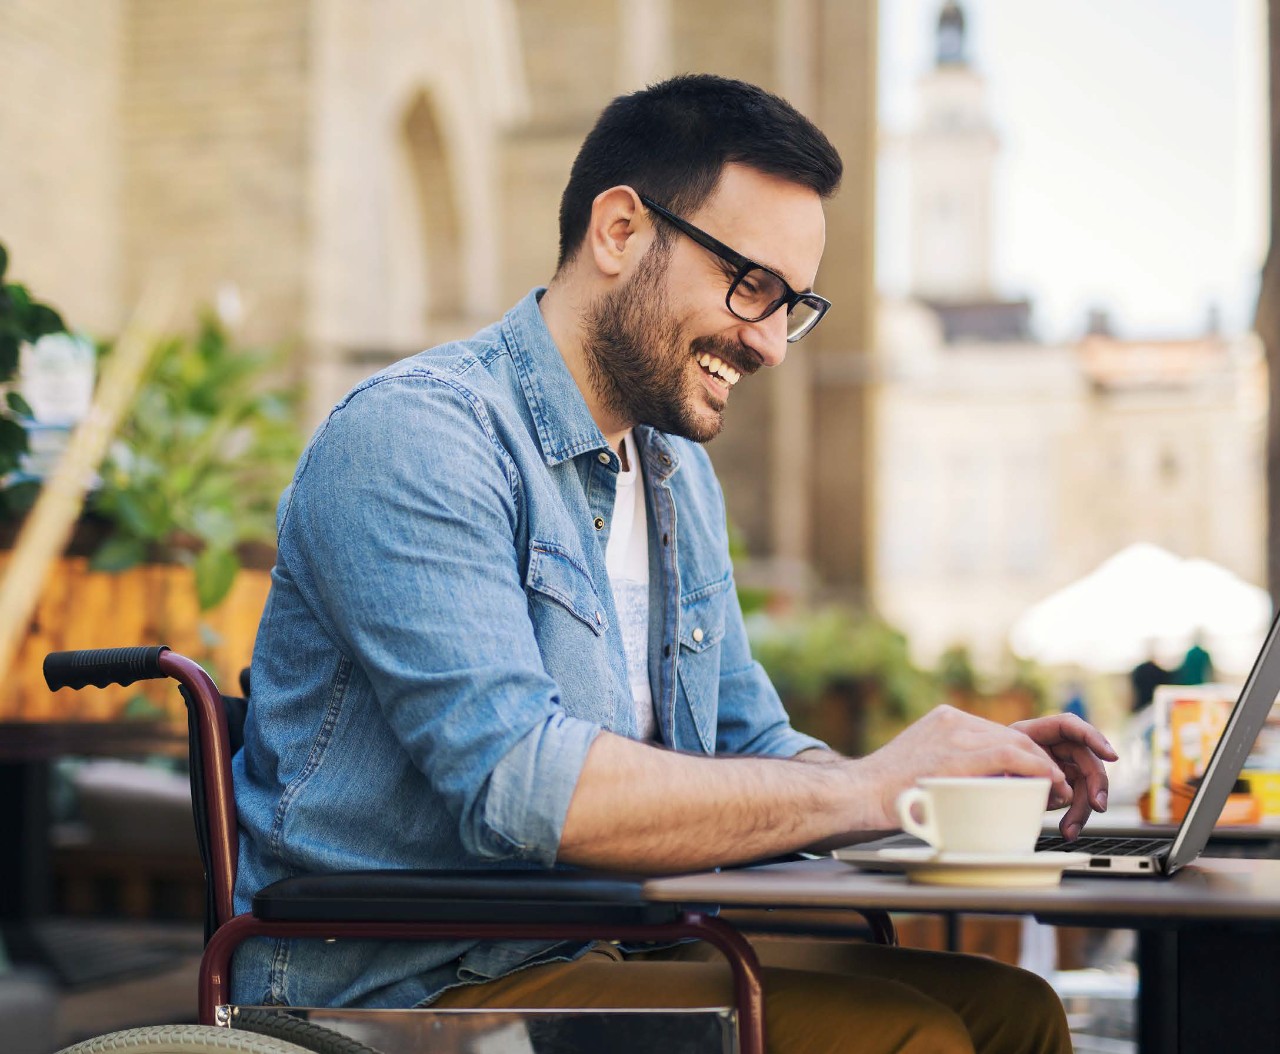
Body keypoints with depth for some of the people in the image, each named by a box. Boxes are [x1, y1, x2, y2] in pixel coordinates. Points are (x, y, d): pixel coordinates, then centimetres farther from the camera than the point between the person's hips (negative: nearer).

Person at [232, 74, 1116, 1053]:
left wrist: (968, 776, 0)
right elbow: (516, 783, -27)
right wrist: (867, 791, -22)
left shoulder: (679, 473, 16)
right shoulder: (415, 437, -15)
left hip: (610, 957, 9)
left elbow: (751, 752, 19)